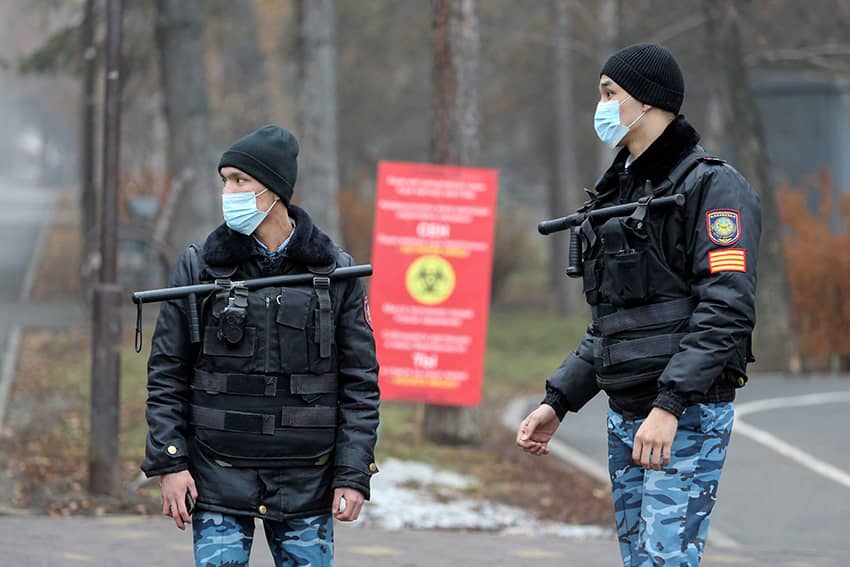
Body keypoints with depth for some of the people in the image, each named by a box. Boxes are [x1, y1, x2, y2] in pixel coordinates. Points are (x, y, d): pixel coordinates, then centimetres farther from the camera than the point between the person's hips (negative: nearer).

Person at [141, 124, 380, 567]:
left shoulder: (336, 273, 2)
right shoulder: (199, 267, 1)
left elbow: (360, 382, 3)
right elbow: (166, 373, 4)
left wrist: (353, 475, -4)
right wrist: (169, 462, -5)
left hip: (306, 481, 0)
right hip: (219, 477, 0)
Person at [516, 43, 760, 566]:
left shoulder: (712, 185, -10)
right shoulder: (620, 189, 19)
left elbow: (726, 308, -20)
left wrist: (669, 405, -27)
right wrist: (558, 400, 15)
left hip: (688, 417, -9)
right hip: (625, 415, 9)